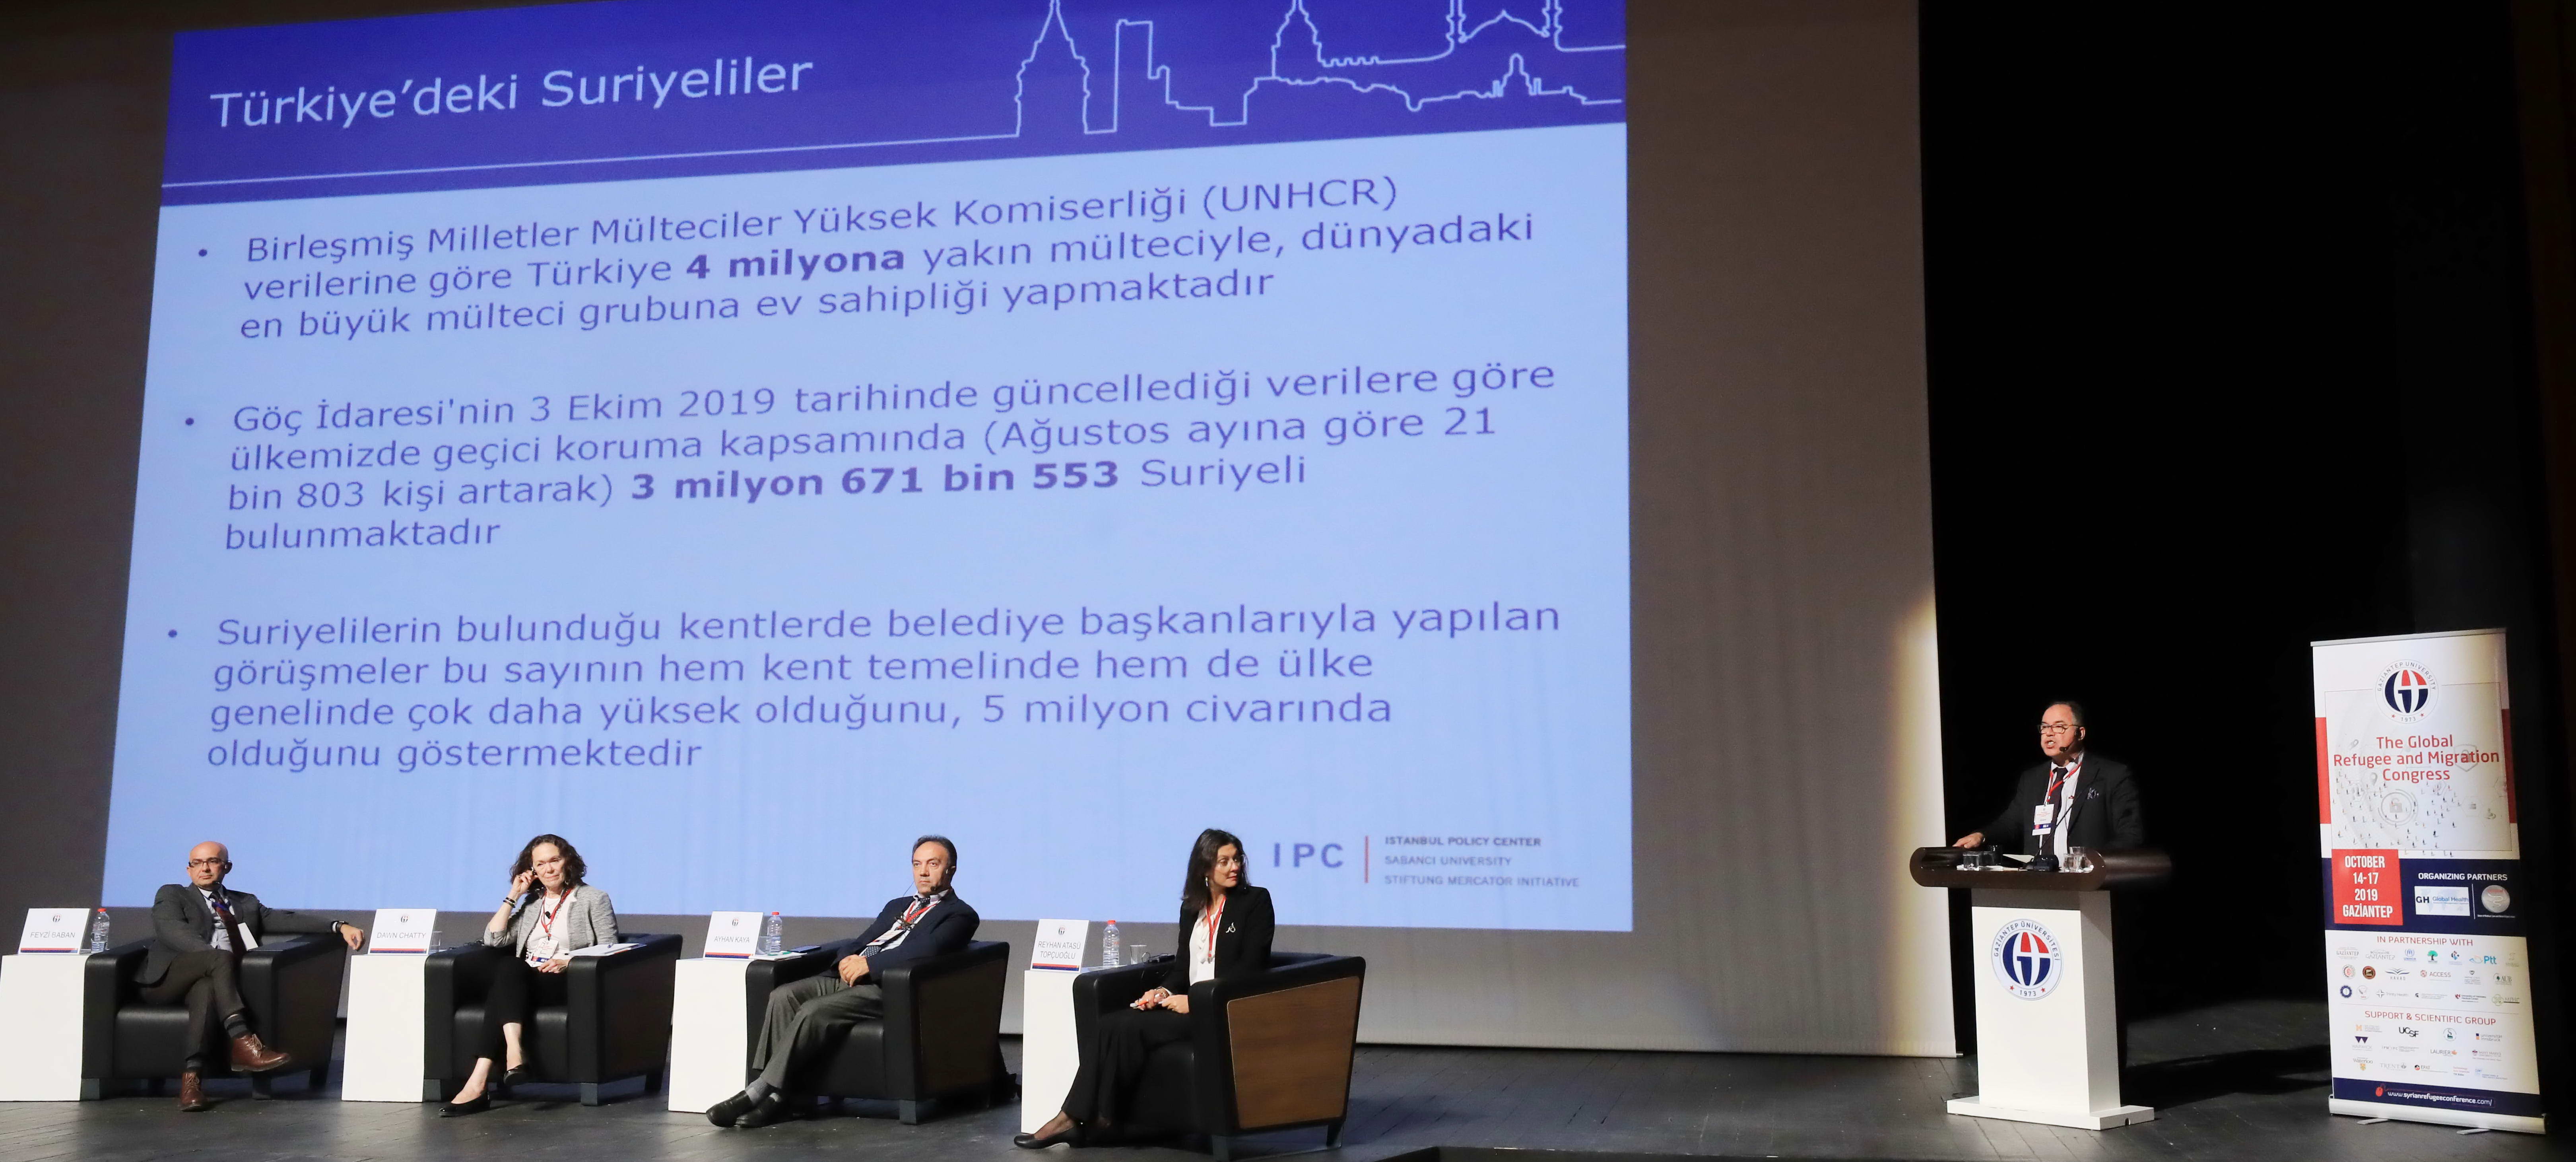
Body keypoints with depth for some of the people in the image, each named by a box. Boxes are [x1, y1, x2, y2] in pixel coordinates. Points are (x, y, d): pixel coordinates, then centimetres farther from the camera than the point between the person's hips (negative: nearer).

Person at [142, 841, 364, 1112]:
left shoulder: (246, 904, 28)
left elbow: (287, 920, 16)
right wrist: (214, 955, -21)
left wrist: (339, 927, -1)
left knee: (206, 988, -36)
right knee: (220, 958, -32)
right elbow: (170, 929, -4)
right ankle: (242, 1044, -44)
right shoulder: (171, 895, 17)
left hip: (209, 980, 2)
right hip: (167, 979, -2)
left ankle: (192, 1075, -48)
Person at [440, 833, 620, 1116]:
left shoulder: (594, 899, 12)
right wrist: (513, 896, 11)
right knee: (509, 968, -33)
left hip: (570, 983, -4)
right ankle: (514, 1052, -52)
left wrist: (569, 962, -13)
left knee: (510, 972, -32)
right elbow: (494, 939, 15)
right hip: (523, 982, 4)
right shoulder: (531, 904, 26)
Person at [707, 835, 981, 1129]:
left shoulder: (960, 915, 5)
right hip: (847, 977, 7)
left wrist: (868, 964, -17)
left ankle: (761, 1091, -24)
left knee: (814, 1011, -28)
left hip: (885, 987, -7)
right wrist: (848, 961, -2)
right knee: (782, 996, -17)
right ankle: (777, 1097, -21)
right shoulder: (897, 906, 31)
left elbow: (930, 948, -14)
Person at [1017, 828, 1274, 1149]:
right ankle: (1073, 1117, -23)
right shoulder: (1192, 908, 16)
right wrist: (1165, 991, -6)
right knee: (1109, 1024, -18)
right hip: (1190, 1004, 6)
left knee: (1131, 1027, -23)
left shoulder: (1255, 901, -2)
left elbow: (1251, 966, -11)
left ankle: (1101, 1119, -14)